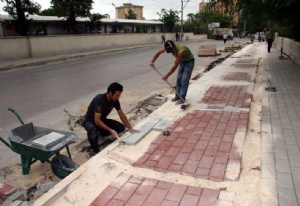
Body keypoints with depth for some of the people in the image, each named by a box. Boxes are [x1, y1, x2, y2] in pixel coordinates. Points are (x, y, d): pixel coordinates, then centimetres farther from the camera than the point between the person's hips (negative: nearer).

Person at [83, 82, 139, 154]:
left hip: (102, 120, 7)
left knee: (121, 127, -10)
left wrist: (130, 128, -6)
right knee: (94, 135, -40)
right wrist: (110, 130, -42)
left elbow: (121, 114, 0)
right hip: (90, 121, -7)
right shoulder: (99, 100, -34)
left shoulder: (114, 100, -12)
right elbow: (97, 121, -38)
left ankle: (100, 133, 9)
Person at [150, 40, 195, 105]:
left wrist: (167, 75, -32)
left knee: (184, 81, -11)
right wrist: (152, 61, -23)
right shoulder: (169, 47, -17)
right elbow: (158, 52, -8)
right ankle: (177, 96, 15)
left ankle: (182, 98, -5)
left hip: (189, 62, -7)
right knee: (178, 79, 7)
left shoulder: (180, 51, -39)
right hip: (182, 61, 8)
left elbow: (175, 65, -36)